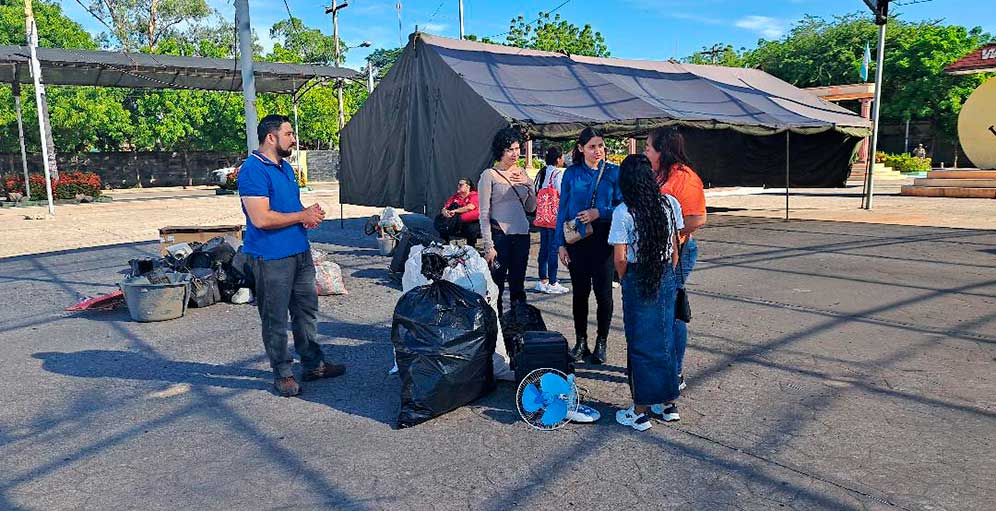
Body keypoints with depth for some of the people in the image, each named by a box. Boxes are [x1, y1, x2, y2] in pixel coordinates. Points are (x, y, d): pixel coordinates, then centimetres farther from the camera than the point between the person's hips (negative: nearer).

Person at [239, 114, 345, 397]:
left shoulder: (285, 167, 14)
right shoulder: (253, 170, -16)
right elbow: (261, 218, -24)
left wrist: (310, 212, 1)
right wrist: (302, 216, -14)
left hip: (300, 252, 9)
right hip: (271, 257, -9)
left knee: (307, 310, 16)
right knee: (276, 319, 3)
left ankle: (313, 364, 29)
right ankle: (282, 374, 16)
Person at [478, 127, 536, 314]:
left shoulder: (522, 174, 11)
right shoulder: (489, 175, -4)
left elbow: (531, 208, 15)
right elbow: (484, 213, -7)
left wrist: (529, 185, -2)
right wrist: (488, 246, -12)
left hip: (522, 235, 5)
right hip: (499, 235, -5)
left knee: (518, 285, 13)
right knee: (496, 286, -2)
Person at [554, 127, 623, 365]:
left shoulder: (613, 172, 1)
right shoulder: (571, 174, 5)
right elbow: (562, 209, 6)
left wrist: (600, 213, -15)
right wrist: (560, 243, 1)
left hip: (603, 240, -1)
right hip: (576, 240, 1)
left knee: (603, 292, 2)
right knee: (580, 291, 8)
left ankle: (601, 343, 17)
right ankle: (580, 341, 20)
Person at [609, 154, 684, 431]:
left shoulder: (623, 212, -13)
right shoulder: (670, 204, -1)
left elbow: (620, 258, -14)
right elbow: (674, 247, 4)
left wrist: (625, 281, 5)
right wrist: (669, 278, 15)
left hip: (637, 280, -4)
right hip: (667, 277, 4)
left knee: (640, 344, 5)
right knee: (666, 338, 16)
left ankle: (640, 412, 13)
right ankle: (669, 404, 27)